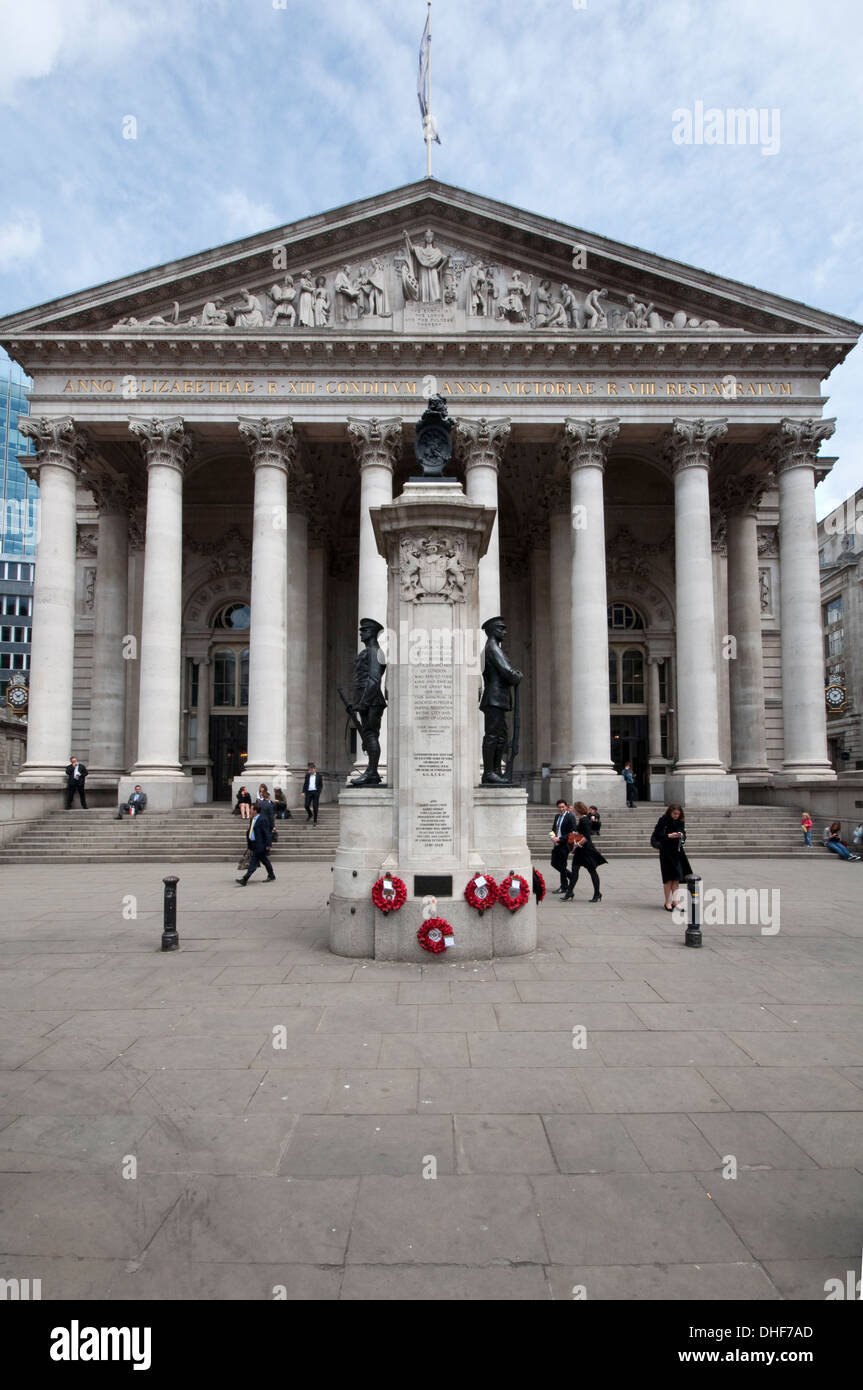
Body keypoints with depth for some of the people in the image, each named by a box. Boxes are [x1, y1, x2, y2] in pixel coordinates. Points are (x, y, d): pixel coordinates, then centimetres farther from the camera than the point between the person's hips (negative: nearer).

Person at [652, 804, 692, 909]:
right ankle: (667, 902, 8)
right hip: (666, 852, -5)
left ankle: (674, 901, 14)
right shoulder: (663, 820, -9)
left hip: (678, 851, 5)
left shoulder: (680, 821, 8)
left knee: (677, 877, 6)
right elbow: (656, 834, -12)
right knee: (669, 877, -1)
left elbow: (684, 834, 15)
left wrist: (682, 836, -7)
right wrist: (669, 836, -22)